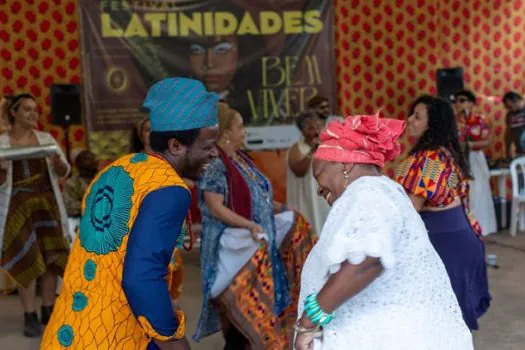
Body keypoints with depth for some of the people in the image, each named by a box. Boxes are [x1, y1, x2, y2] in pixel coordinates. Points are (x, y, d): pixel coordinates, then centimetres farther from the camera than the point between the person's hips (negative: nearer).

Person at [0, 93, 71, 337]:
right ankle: (30, 317, 3)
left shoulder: (46, 138, 8)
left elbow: (64, 173, 8)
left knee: (51, 257, 3)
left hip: (46, 203, 3)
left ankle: (48, 312, 15)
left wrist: (58, 163, -14)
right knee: (26, 260, -4)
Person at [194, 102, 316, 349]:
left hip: (259, 247, 9)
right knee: (245, 308, -5)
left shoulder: (240, 159, 10)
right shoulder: (215, 165, -17)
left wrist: (284, 210, 15)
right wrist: (249, 226, -32)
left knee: (256, 304, 15)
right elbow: (215, 208, -23)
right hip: (235, 248, -9)